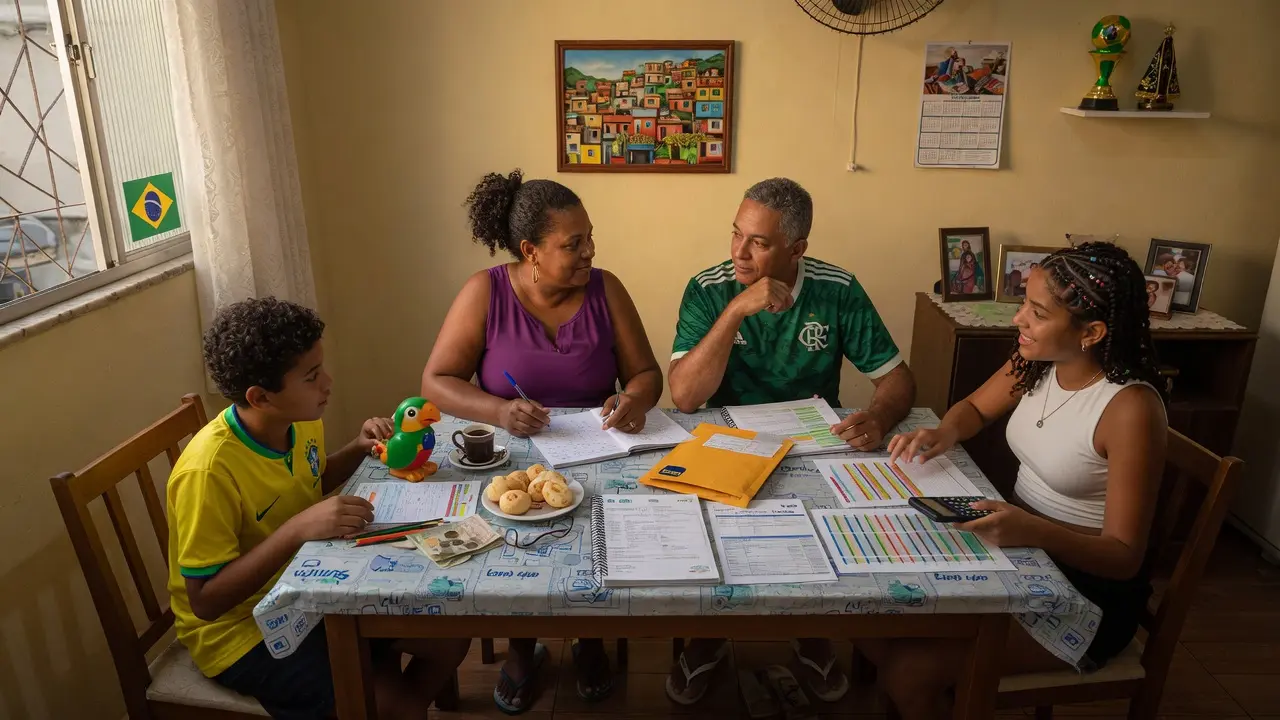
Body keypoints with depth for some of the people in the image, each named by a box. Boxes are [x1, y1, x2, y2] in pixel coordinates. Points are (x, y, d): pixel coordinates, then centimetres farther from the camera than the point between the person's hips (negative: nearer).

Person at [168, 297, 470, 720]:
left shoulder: (301, 421, -7)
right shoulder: (209, 471, -29)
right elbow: (205, 600, -26)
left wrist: (358, 449, -4)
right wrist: (296, 530, -36)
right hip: (243, 629, -7)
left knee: (449, 636, 3)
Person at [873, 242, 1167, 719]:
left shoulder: (1130, 408, -24)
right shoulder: (1036, 362, -5)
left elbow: (1125, 556, -20)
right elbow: (975, 408, 14)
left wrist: (1035, 532, -39)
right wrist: (945, 433, -9)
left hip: (1087, 586, -6)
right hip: (1020, 549, 7)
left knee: (909, 671, -19)